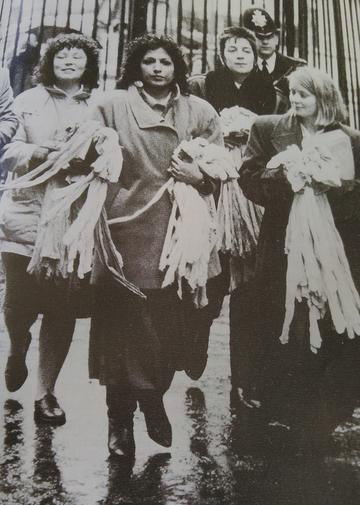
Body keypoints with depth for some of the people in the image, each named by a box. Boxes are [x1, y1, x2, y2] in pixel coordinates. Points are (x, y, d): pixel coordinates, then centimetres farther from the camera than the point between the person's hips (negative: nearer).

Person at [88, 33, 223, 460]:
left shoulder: (199, 112, 11)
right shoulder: (112, 106, 6)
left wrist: (199, 175, -8)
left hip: (179, 234, 2)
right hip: (126, 230, -2)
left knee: (172, 322, 5)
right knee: (124, 324, 0)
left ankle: (154, 398, 30)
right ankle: (120, 418, 17)